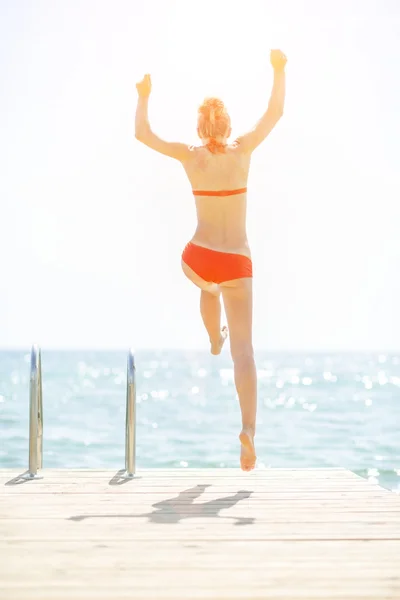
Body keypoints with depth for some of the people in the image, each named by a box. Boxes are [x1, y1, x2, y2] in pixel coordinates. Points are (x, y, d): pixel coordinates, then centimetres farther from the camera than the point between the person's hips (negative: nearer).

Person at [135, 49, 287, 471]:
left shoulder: (190, 157, -4)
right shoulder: (242, 151, -4)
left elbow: (142, 134, 5)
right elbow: (275, 113, 6)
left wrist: (144, 97, 17)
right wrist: (279, 72, 15)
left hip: (198, 258, 1)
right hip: (238, 263, -1)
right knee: (243, 350, -5)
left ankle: (214, 340, 59)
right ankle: (248, 427, -21)